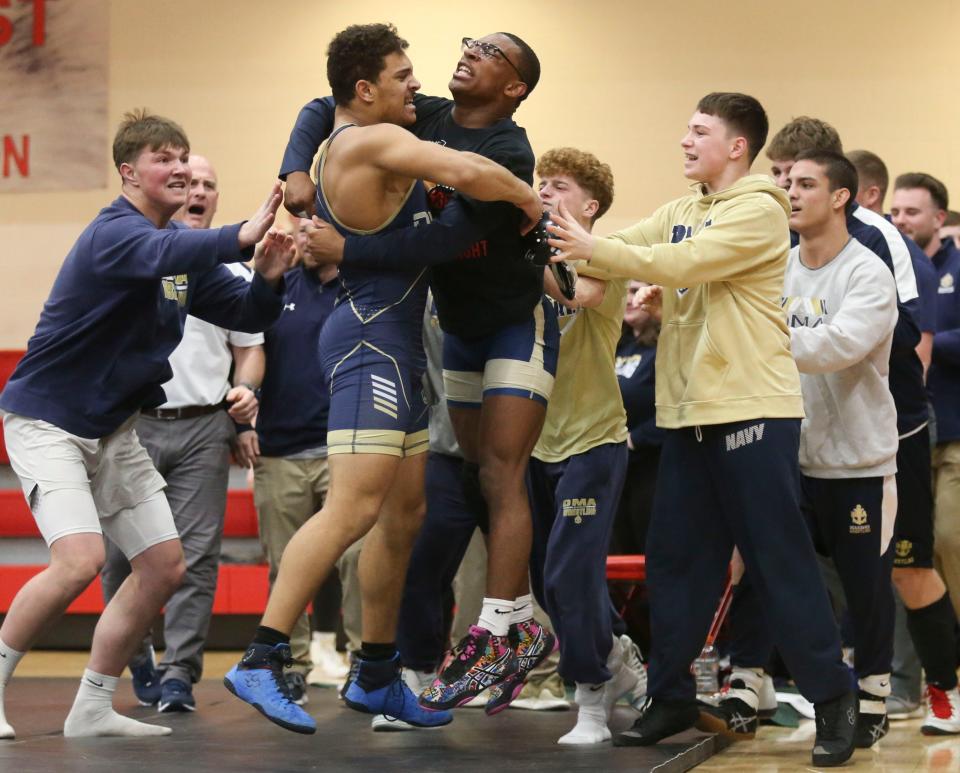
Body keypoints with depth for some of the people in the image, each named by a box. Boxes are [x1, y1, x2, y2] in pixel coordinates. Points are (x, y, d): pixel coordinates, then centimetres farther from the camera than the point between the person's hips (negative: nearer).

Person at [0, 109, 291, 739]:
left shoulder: (185, 244, 7)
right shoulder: (113, 233, -20)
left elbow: (243, 314, 5)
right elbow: (161, 255, -43)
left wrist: (268, 279, -18)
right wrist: (242, 237, -60)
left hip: (113, 427, 9)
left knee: (165, 566, 5)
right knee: (81, 559, -25)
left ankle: (93, 707, 15)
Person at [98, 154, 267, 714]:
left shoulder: (233, 270, 12)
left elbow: (249, 347, 17)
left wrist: (246, 388, -2)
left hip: (204, 428, 1)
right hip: (131, 423, -1)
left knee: (196, 554, -7)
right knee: (121, 555, 1)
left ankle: (179, 674, -4)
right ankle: (137, 664, 18)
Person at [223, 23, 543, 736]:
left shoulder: (342, 149, 20)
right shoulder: (372, 141, -13)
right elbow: (466, 172, -27)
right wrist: (526, 198, -9)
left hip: (393, 347, 11)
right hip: (372, 340, -11)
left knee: (405, 513, 13)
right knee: (354, 508, -18)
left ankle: (377, 677, 20)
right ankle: (261, 662, -21)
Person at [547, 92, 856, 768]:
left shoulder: (758, 211, -11)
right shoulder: (679, 213, 14)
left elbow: (682, 263, -22)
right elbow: (620, 251, 4)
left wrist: (592, 248, -20)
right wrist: (557, 236, -11)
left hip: (752, 412, -8)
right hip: (689, 413, 8)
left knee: (780, 560, -4)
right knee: (676, 558, 9)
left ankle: (833, 697, 5)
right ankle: (671, 697, 18)